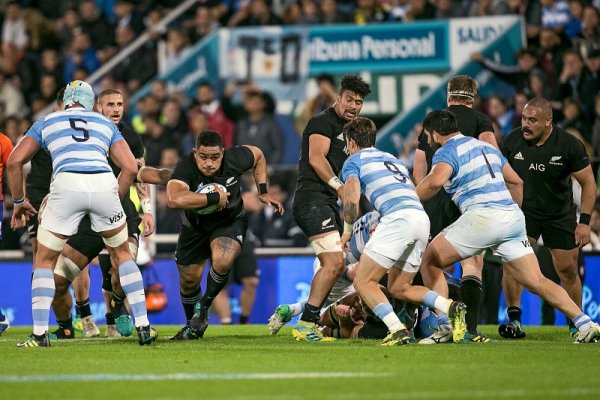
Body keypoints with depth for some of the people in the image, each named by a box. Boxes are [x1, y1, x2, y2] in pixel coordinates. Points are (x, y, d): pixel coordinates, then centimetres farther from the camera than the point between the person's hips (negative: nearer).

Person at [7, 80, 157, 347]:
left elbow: (15, 161, 19)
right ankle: (143, 327, 18)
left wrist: (19, 200, 29)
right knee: (121, 254, 23)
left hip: (67, 184, -2)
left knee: (45, 260, 15)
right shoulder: (106, 124, 29)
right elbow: (131, 168, 18)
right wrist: (115, 201, 29)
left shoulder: (46, 122, 27)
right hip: (104, 183, 2)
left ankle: (40, 333, 7)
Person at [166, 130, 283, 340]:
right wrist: (214, 198, -45)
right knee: (188, 281, 9)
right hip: (195, 226, 1)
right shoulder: (185, 167, -33)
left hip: (230, 222, 0)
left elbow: (258, 155, 2)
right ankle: (193, 324, 40)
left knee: (222, 262, -29)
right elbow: (174, 199, -53)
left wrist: (263, 192, -1)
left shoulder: (234, 159, -24)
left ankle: (203, 307, -2)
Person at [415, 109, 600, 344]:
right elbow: (515, 181, 29)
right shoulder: (486, 147, 24)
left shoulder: (446, 152, 0)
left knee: (429, 261, 6)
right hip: (513, 217, 7)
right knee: (536, 282, 6)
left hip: (483, 217, -7)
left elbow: (436, 180, -22)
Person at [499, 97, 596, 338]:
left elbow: (588, 183, -9)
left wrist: (584, 222, -14)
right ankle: (513, 319, -16)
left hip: (560, 214, 0)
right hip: (522, 209, 1)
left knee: (568, 269, 3)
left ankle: (576, 324, 20)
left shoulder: (569, 145, -17)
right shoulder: (513, 141, -12)